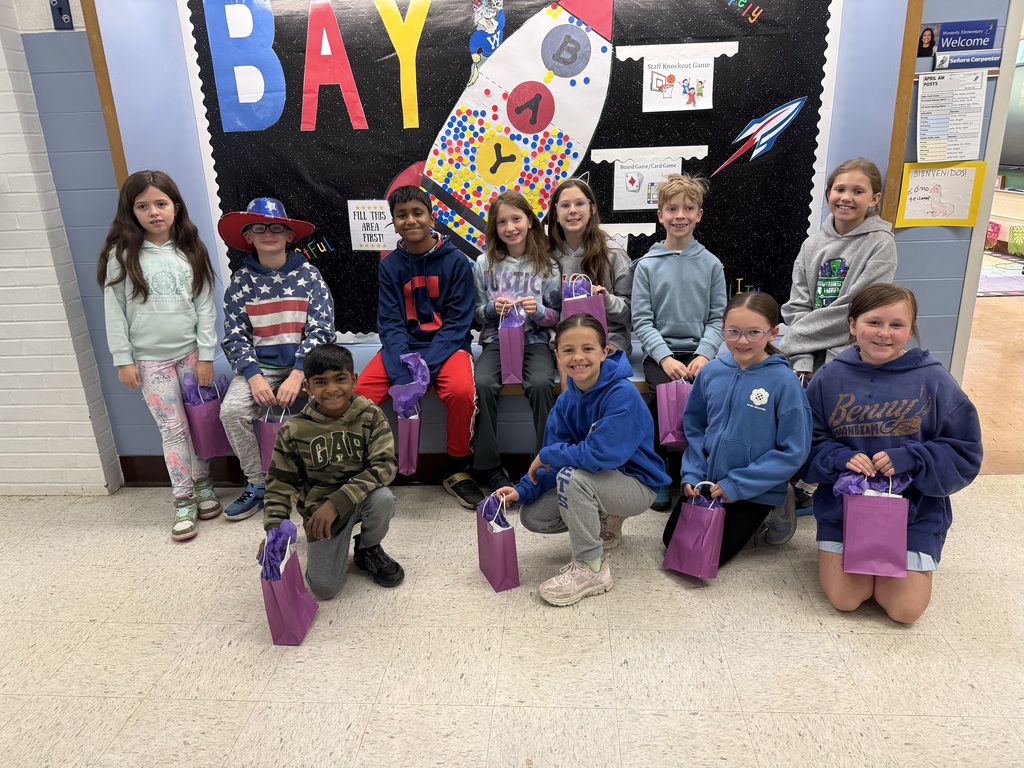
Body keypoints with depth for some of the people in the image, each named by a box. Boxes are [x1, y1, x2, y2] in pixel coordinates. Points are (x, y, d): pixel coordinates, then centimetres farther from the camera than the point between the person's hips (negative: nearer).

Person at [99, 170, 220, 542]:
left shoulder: (191, 252, 1)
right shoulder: (122, 256, -3)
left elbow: (205, 306, 0)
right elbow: (114, 311, -1)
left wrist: (206, 355, -4)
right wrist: (123, 360, -5)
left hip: (191, 353, 1)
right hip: (151, 358, -1)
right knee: (172, 428, 2)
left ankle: (203, 484, 26)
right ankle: (184, 500, 11)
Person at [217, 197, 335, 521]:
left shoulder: (307, 274, 1)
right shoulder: (241, 280, 5)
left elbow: (321, 330, -7)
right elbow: (235, 337, 1)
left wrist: (297, 374, -19)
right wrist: (254, 376, -17)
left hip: (304, 362, -2)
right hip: (261, 365, 2)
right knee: (231, 412, -23)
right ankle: (257, 485, -1)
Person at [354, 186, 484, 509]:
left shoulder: (457, 261, -3)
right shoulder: (389, 265, 4)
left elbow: (457, 322, -7)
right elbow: (390, 324, -2)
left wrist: (426, 367, -21)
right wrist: (402, 372, -19)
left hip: (446, 345, -2)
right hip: (403, 346, 2)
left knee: (462, 391, -33)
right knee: (359, 394, -23)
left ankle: (457, 471, -7)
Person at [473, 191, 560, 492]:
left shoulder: (546, 266, 5)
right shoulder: (484, 263, 7)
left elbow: (556, 317, 7)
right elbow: (476, 312, 11)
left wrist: (538, 310, -14)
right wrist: (493, 308, -11)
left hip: (535, 342, 0)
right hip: (496, 341, 1)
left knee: (541, 384, -32)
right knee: (483, 384, -30)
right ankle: (490, 467, -17)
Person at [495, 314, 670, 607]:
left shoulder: (622, 394, -27)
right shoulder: (567, 400, -5)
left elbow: (601, 454, -36)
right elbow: (552, 458, -1)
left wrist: (547, 455, -21)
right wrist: (524, 490, -17)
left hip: (637, 485, -7)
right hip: (600, 483, 7)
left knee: (571, 475, -33)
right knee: (532, 516, -4)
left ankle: (590, 569, -15)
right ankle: (605, 523, 20)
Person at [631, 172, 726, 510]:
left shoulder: (711, 264, 10)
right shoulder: (647, 265, 6)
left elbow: (718, 318, 7)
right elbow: (642, 320, 1)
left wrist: (703, 355, -11)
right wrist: (665, 358, -14)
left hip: (698, 351, 1)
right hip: (660, 351, -1)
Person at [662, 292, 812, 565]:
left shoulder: (785, 382, -19)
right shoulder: (710, 372, -7)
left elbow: (793, 451, -16)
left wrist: (737, 485, -17)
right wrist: (692, 474, -5)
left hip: (755, 492, -4)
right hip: (705, 482, 5)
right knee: (673, 540, 10)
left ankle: (771, 516, 21)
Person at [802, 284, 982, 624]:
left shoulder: (934, 381, -9)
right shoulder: (829, 378, -5)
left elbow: (965, 454, -6)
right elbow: (809, 445, 0)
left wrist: (910, 459, -22)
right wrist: (839, 458, -21)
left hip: (914, 510, 0)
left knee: (905, 609, -4)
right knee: (843, 598, -5)